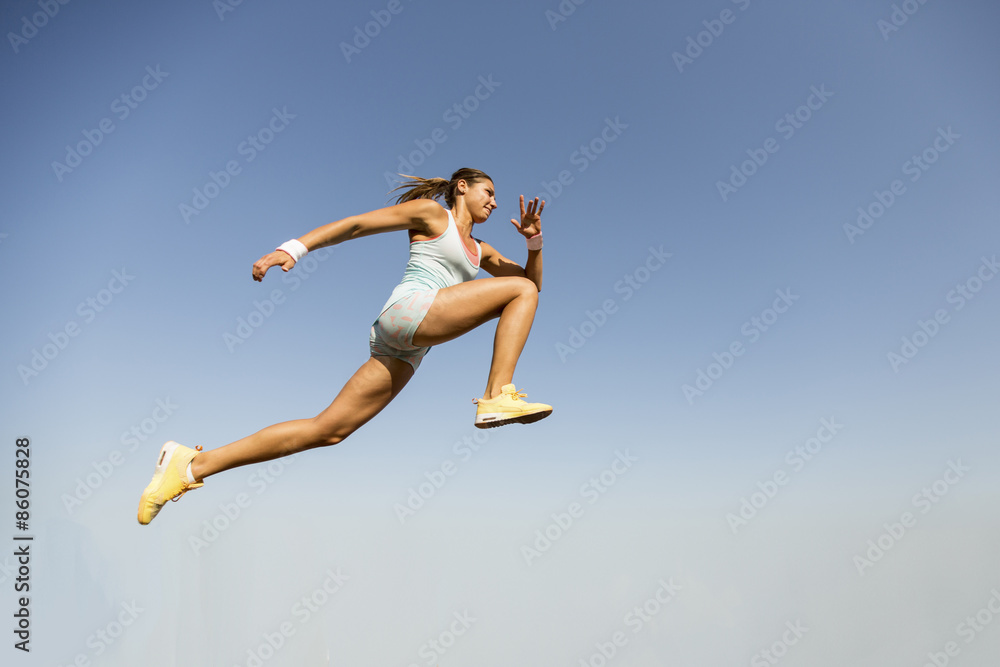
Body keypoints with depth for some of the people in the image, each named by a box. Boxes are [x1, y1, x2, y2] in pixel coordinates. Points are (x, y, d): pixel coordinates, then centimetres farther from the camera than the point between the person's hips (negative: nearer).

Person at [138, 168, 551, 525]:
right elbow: (355, 224, 4)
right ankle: (497, 397, -19)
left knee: (327, 431, 0)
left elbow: (535, 279, 31)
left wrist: (534, 240, 12)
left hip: (405, 352, 8)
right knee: (520, 290, -7)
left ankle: (193, 464, 6)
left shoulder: (481, 252, 31)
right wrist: (295, 247, -7)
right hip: (408, 310, -8)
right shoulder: (431, 212, 10)